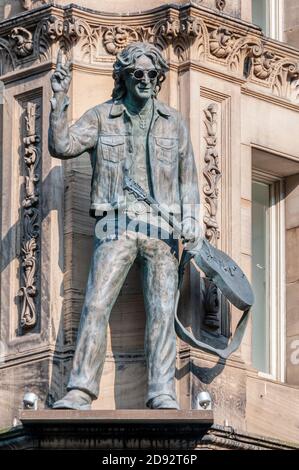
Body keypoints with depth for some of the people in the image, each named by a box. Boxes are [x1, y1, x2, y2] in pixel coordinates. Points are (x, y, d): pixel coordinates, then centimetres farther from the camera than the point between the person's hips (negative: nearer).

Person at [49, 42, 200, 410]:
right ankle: (80, 391, -16)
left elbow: (187, 177, 16)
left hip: (162, 228, 1)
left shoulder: (173, 123, 13)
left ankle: (162, 393, -9)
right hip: (116, 226, -1)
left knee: (162, 310, -7)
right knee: (96, 304, -12)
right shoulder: (101, 117, 7)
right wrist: (60, 99, -15)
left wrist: (190, 218, 2)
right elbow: (61, 146, -6)